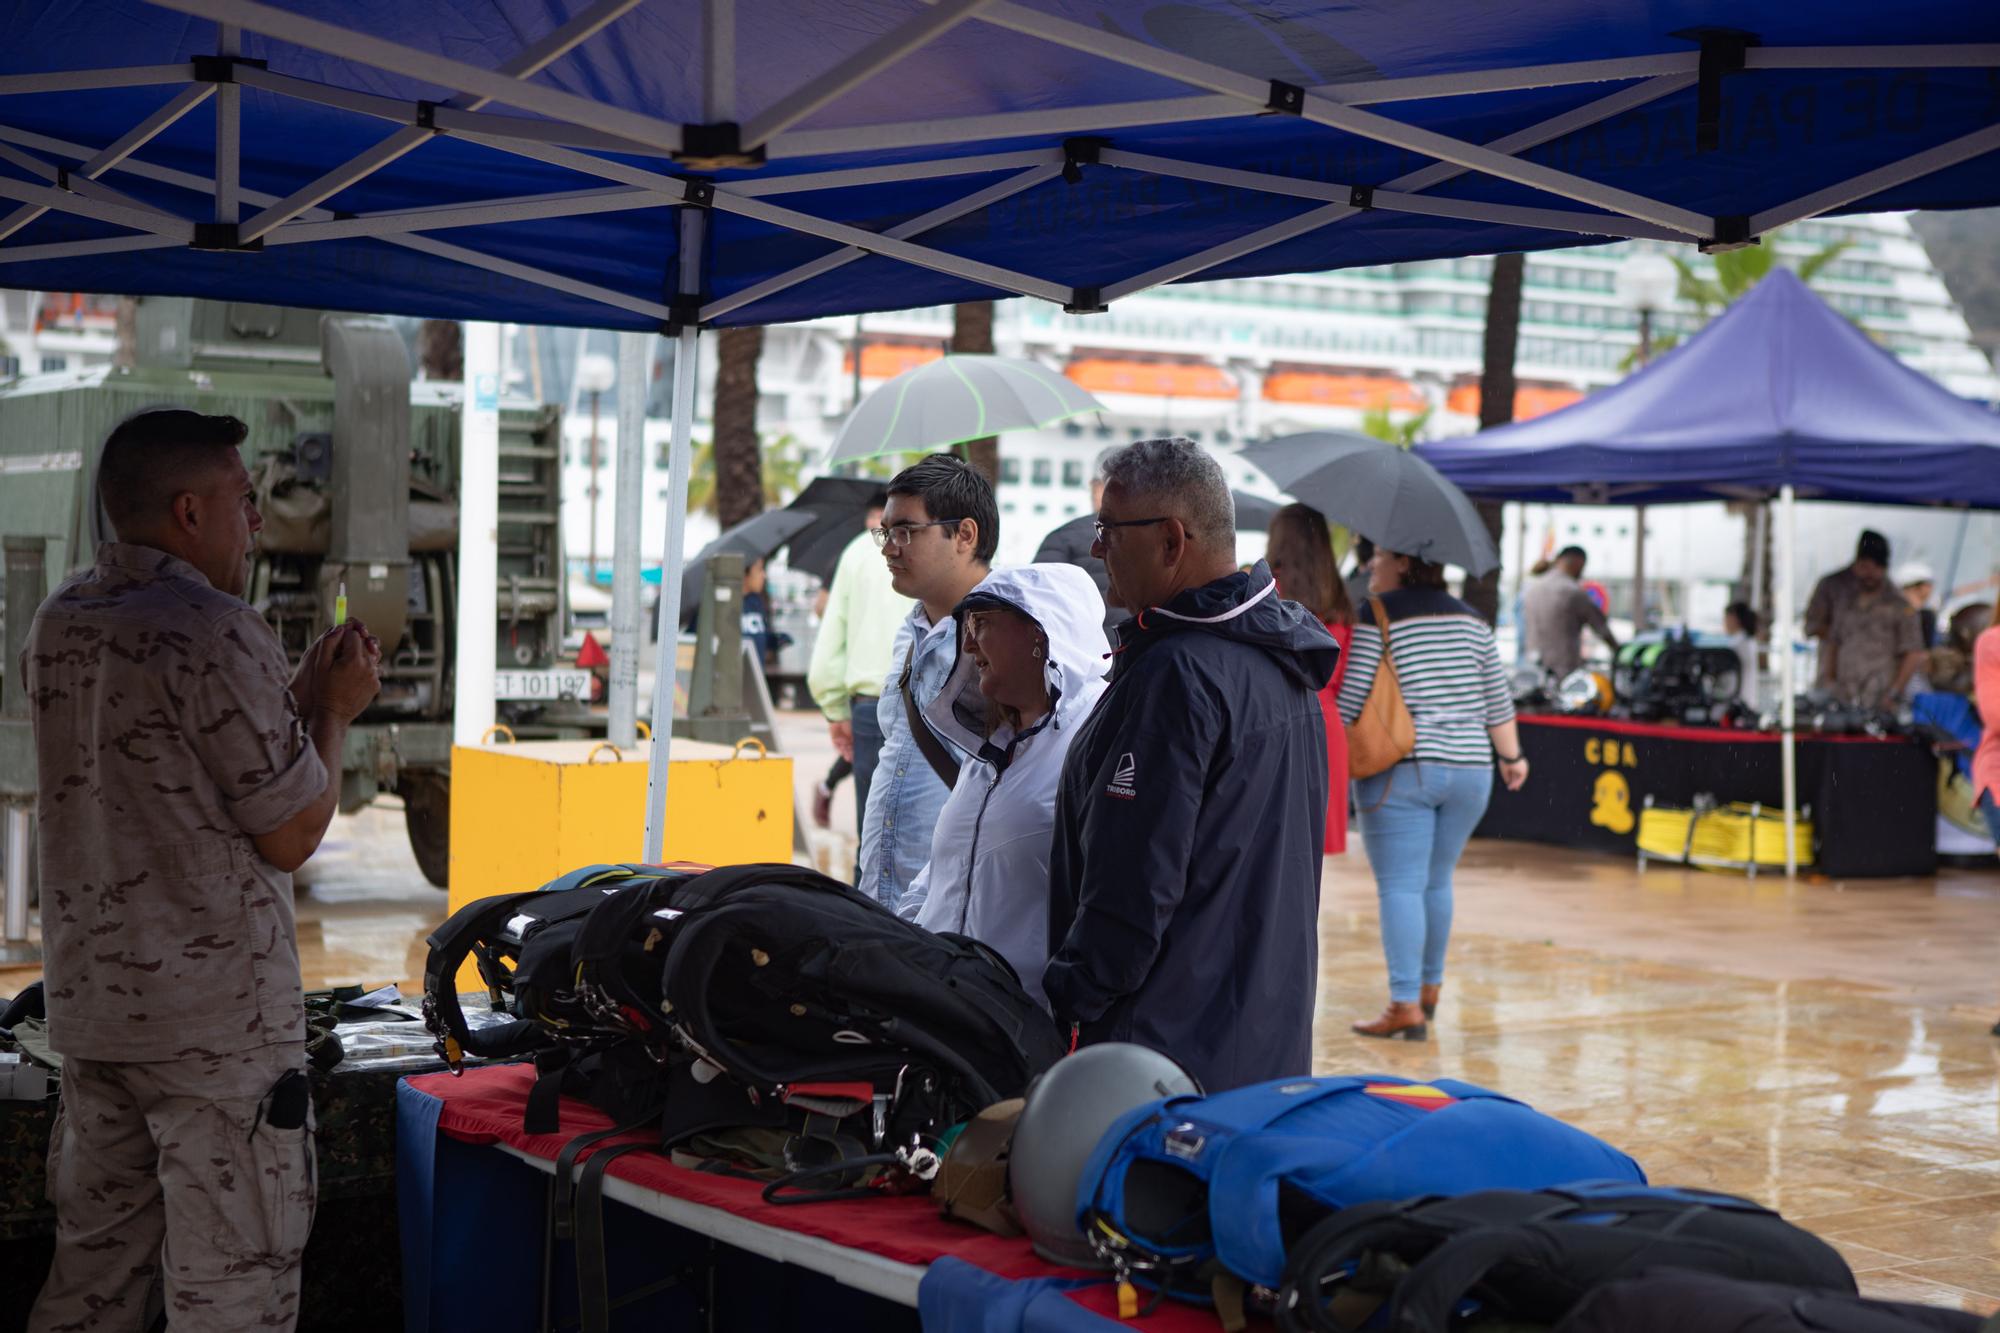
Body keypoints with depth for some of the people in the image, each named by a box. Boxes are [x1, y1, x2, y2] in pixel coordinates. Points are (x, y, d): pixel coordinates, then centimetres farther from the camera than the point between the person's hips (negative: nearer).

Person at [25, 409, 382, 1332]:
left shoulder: (56, 625, 9)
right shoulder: (217, 634, -17)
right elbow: (291, 835, -12)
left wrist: (299, 693, 17)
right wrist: (335, 712, 2)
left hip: (86, 999, 8)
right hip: (220, 1013, -8)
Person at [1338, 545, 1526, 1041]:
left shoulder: (1374, 619, -8)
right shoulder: (1471, 619, 10)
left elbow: (1349, 702, -12)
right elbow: (1498, 700, 13)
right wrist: (1512, 756, 24)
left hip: (1400, 771, -6)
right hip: (1469, 771, 6)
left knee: (1400, 887, -5)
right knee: (1437, 883, 18)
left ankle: (1406, 1004, -10)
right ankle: (1429, 987, 30)